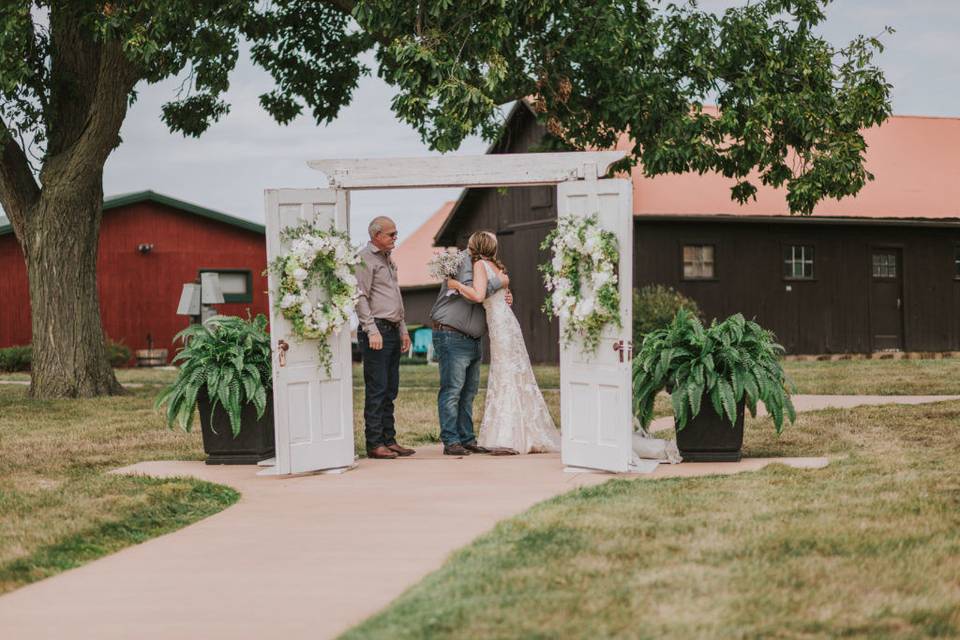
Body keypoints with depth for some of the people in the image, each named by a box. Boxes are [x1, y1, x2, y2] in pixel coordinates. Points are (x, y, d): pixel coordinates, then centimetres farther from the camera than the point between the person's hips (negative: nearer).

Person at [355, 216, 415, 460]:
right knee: (377, 389, -8)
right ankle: (374, 444, -6)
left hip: (392, 330, 9)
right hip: (376, 331, -9)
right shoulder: (364, 259, -8)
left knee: (390, 390, 10)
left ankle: (389, 440, 14)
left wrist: (403, 329, 23)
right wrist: (372, 330, -20)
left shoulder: (388, 259, 21)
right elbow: (361, 298, -15)